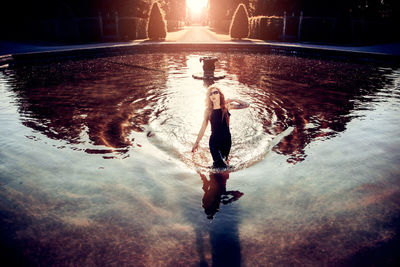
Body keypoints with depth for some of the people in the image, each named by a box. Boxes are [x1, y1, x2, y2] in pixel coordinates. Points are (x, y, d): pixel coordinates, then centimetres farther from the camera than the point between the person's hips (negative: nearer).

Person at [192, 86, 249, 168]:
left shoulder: (226, 106, -1)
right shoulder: (208, 110, -2)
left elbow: (246, 105, 0)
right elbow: (203, 128, 4)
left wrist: (233, 100, -10)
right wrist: (197, 142, 6)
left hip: (226, 140, 1)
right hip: (214, 141, -1)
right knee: (220, 165, -6)